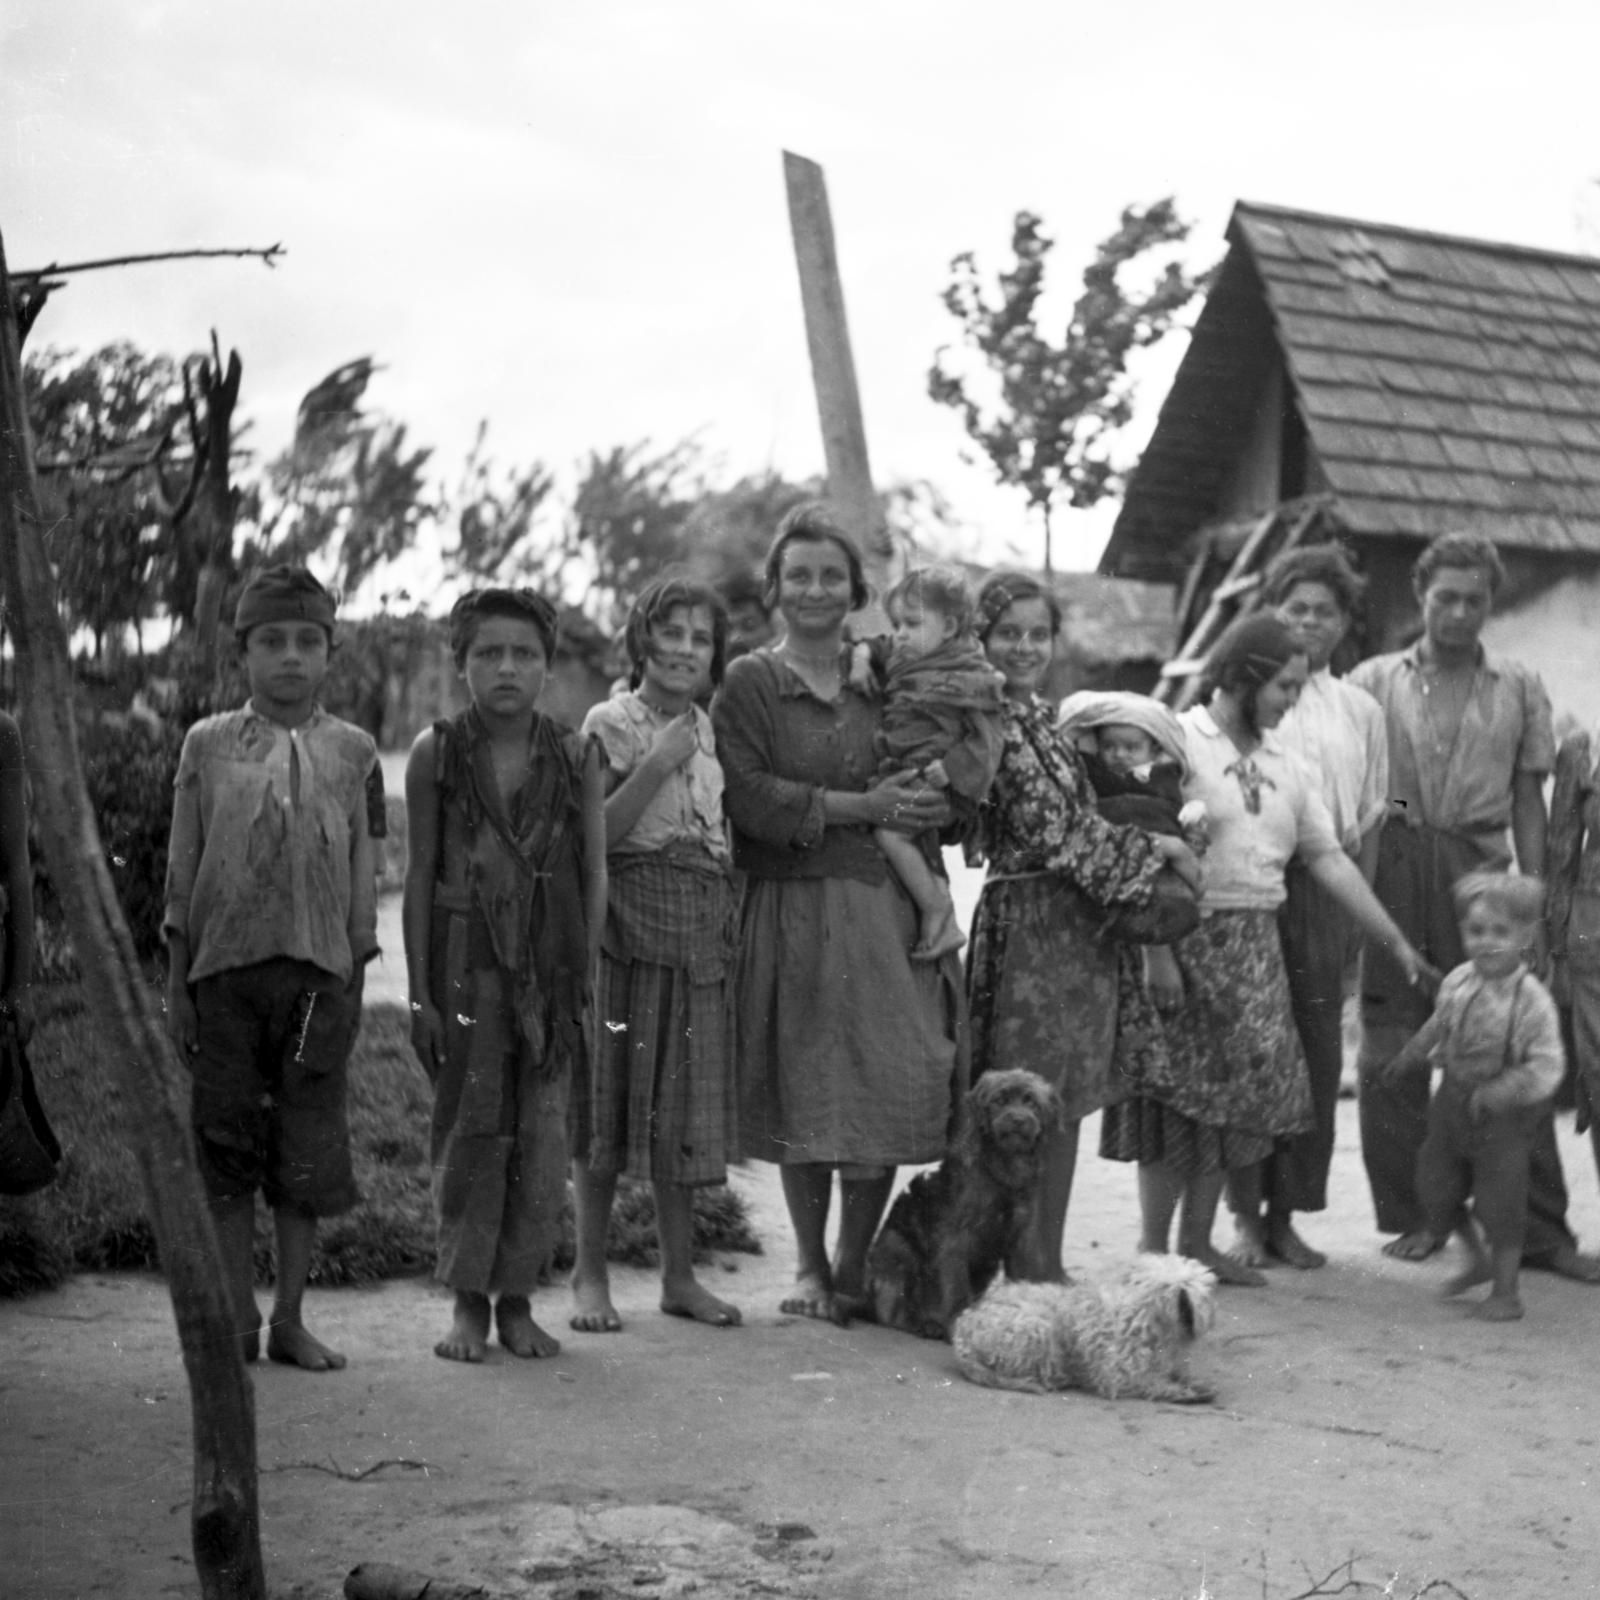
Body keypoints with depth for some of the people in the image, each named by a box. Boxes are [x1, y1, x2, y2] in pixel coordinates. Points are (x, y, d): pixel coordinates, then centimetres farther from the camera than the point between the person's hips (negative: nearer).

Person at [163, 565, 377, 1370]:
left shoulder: (350, 751, 6)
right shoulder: (208, 744, 6)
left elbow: (362, 875, 9)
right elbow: (181, 872, 7)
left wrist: (354, 980, 4)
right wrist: (176, 984, 3)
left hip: (317, 971, 0)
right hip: (224, 969, 0)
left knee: (309, 1149, 4)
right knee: (226, 1144, 3)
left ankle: (291, 1320, 14)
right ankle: (238, 1320, 13)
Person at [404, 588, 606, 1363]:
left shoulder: (575, 757, 2)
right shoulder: (436, 754, 0)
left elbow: (594, 875, 5)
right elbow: (419, 877, 2)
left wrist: (583, 974, -1)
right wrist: (420, 990, -2)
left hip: (551, 970, 1)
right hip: (466, 968, -1)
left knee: (544, 1139, 1)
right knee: (470, 1131, 1)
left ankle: (517, 1297, 13)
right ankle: (468, 1301, 12)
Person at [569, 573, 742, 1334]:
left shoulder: (708, 730, 13)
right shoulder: (609, 723, -4)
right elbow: (592, 837, -13)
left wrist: (730, 922, 7)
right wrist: (655, 766, -18)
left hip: (701, 932, 5)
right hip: (626, 928, -5)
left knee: (683, 1108, 9)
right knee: (608, 1100, -1)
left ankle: (680, 1275, 17)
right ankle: (590, 1276, 8)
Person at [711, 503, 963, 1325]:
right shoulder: (749, 683, 3)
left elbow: (943, 794, 17)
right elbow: (749, 798, -9)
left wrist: (924, 804, -4)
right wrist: (858, 807, -14)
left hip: (888, 909, 3)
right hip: (793, 911, -3)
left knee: (887, 1088, -2)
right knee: (805, 1095, 1)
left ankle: (855, 1266, 12)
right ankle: (810, 1267, 17)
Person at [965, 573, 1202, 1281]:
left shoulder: (1039, 716, 16)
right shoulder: (999, 723, -13)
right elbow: (1054, 833, -15)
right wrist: (1158, 849, -7)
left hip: (1074, 929, 9)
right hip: (1034, 925, -9)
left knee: (1063, 1109, 11)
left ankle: (1045, 1268, 18)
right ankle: (1033, 1275, 0)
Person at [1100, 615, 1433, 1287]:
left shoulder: (1283, 765, 14)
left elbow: (1328, 857, 14)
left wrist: (1396, 941, 12)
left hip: (1254, 951, 7)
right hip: (1187, 940, -6)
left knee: (1237, 1095, 7)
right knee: (1179, 1095, -4)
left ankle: (1196, 1243, 18)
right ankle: (1151, 1249, 7)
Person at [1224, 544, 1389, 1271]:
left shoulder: (1360, 711, 14)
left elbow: (1369, 819, 16)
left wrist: (1359, 912, 9)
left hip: (1322, 889, 3)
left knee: (1317, 1054, 3)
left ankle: (1285, 1215, 13)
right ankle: (1245, 1214, 7)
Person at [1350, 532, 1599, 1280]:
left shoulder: (1520, 690, 13)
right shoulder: (1374, 682, 9)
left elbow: (1529, 799, 12)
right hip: (1391, 874, 0)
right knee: (1391, 1055, 3)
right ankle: (1412, 1215, 15)